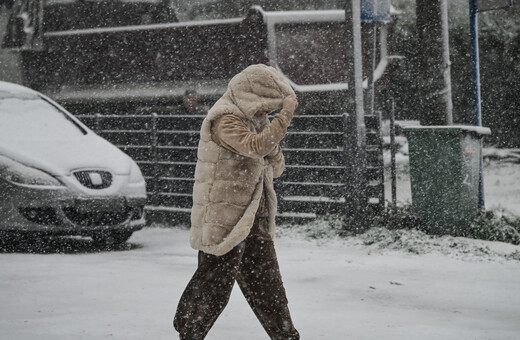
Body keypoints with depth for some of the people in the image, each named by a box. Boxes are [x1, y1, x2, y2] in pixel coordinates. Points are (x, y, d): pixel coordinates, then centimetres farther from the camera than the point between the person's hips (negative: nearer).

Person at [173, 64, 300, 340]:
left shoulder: (254, 120, 16)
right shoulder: (225, 120, -13)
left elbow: (276, 169, 16)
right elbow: (256, 146, -30)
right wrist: (287, 113, -24)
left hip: (255, 222, 9)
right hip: (225, 222, -9)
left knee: (268, 287, 11)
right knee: (214, 286, -4)